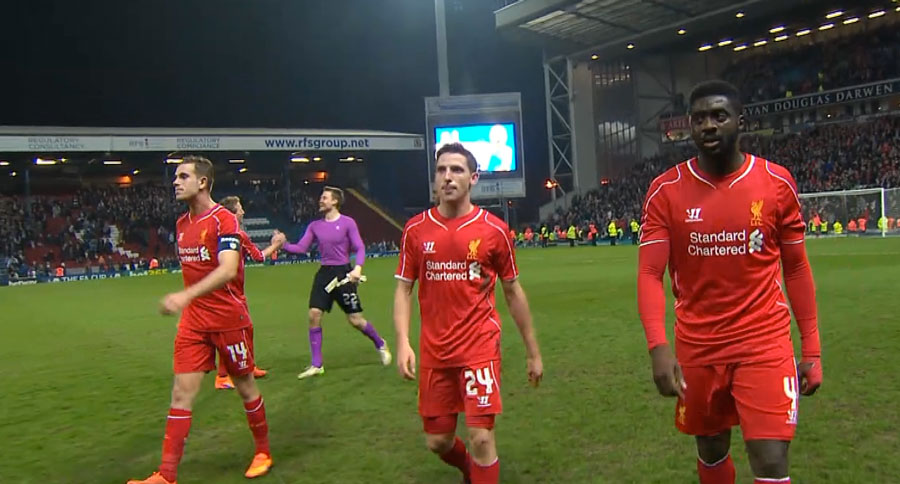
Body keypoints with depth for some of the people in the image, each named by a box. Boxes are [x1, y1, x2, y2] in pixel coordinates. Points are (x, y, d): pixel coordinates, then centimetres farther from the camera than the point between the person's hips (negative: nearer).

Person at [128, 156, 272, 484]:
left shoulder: (224, 220, -14)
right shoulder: (182, 224, 9)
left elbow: (227, 270, -29)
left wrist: (186, 296, -40)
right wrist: (187, 303, 19)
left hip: (229, 318, -6)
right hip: (193, 319, 6)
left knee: (245, 387, 9)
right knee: (181, 393, 1)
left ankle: (263, 452, 29)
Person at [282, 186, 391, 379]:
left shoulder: (347, 223, -6)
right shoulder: (315, 226, 8)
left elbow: (360, 248, -9)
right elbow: (301, 248, 6)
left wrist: (357, 267, -25)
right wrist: (283, 244, -10)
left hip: (343, 273, -4)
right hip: (324, 273, 5)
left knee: (355, 319, -1)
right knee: (314, 315, -6)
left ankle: (380, 344, 28)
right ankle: (316, 365, 5)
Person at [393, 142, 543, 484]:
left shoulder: (493, 229, -4)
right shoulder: (416, 229, 1)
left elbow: (513, 291, 4)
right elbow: (403, 289, 5)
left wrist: (533, 351, 7)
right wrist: (402, 341, -11)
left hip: (480, 349, -2)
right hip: (434, 352, 3)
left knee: (481, 437, -8)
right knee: (437, 441, 13)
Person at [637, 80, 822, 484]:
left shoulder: (777, 183, -2)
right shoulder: (665, 191, -5)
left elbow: (796, 269, 5)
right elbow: (650, 274, -10)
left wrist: (812, 348, 2)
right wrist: (658, 347, -23)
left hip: (765, 344, -1)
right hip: (697, 347, 1)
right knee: (710, 451, 16)